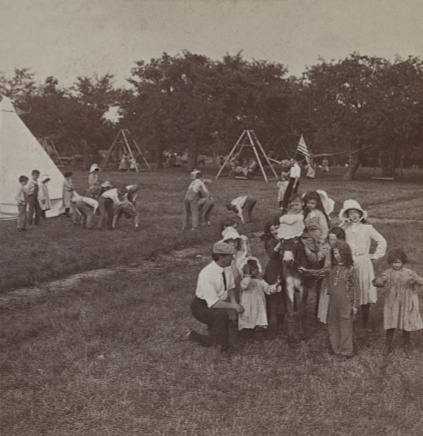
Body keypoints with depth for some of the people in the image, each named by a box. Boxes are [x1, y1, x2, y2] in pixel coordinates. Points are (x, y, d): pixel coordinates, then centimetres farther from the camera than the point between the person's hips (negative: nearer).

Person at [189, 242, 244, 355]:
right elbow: (214, 303, -29)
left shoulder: (227, 269, -7)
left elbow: (230, 288, 9)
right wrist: (233, 306, -24)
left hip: (220, 302, 7)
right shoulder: (206, 274, -29)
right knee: (222, 313, -31)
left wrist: (233, 302, -10)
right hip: (202, 306, -7)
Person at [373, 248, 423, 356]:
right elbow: (375, 282, -5)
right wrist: (381, 280, -27)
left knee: (406, 326, 10)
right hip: (391, 305, 1)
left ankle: (406, 346, 29)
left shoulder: (408, 273, -8)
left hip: (405, 305, -1)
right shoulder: (388, 273, -2)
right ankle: (388, 346, 22)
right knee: (390, 326, 7)